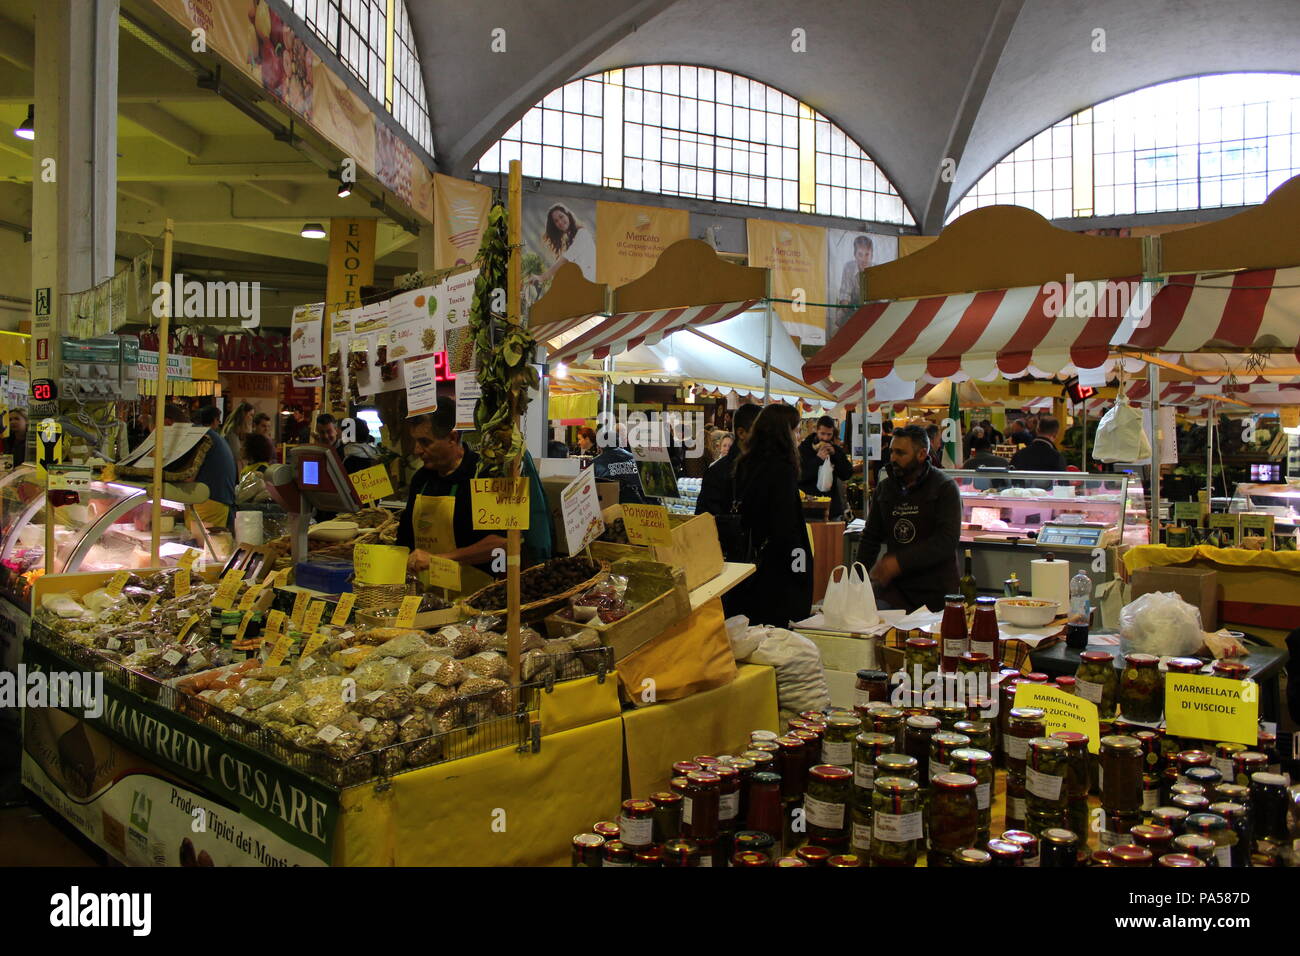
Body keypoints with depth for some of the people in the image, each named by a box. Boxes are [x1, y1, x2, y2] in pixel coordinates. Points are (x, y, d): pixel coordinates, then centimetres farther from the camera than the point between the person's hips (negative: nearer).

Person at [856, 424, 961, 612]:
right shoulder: (884, 487, 14)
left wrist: (899, 562, -22)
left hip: (935, 591, -3)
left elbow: (947, 541, -14)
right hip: (893, 588, 3)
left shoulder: (945, 488, -3)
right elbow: (871, 537, 19)